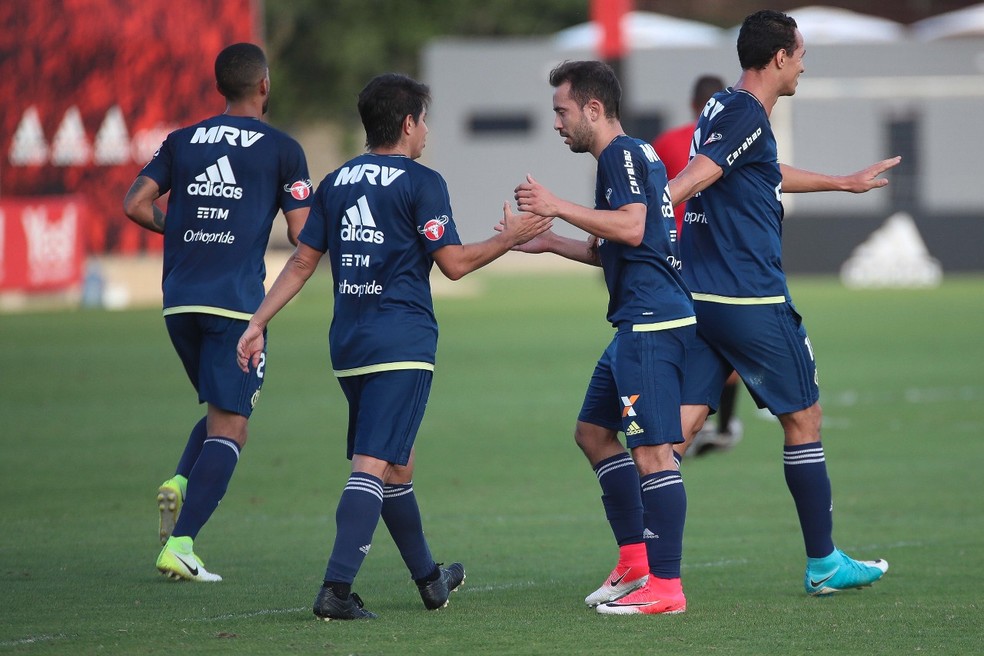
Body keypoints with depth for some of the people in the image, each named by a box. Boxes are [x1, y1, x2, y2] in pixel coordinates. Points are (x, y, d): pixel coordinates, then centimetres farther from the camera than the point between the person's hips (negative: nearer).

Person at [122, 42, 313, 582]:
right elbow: (301, 235, -3)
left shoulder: (182, 142, 12)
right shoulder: (281, 149, 0)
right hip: (236, 303, -5)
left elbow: (135, 204, 5)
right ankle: (180, 544, -14)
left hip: (179, 303, 5)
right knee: (229, 428, -2)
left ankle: (180, 482, -4)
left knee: (220, 410, 23)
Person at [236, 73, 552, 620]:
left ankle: (429, 578, 34)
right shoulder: (421, 182, -7)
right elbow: (454, 263, -8)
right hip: (402, 343, -7)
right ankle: (336, 589, -22)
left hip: (348, 343, 7)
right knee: (375, 466, -12)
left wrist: (258, 323, 15)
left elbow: (303, 261, 12)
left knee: (397, 465, 19)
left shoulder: (336, 182, 12)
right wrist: (510, 237, 4)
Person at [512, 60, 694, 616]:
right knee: (594, 431, 17)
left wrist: (559, 207, -19)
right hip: (639, 323, 11)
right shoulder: (626, 156, 22)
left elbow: (632, 229, -24)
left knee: (652, 449, -11)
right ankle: (635, 562, 19)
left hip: (653, 320, -11)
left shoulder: (624, 154, -9)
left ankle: (665, 586, -11)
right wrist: (551, 242, 27)